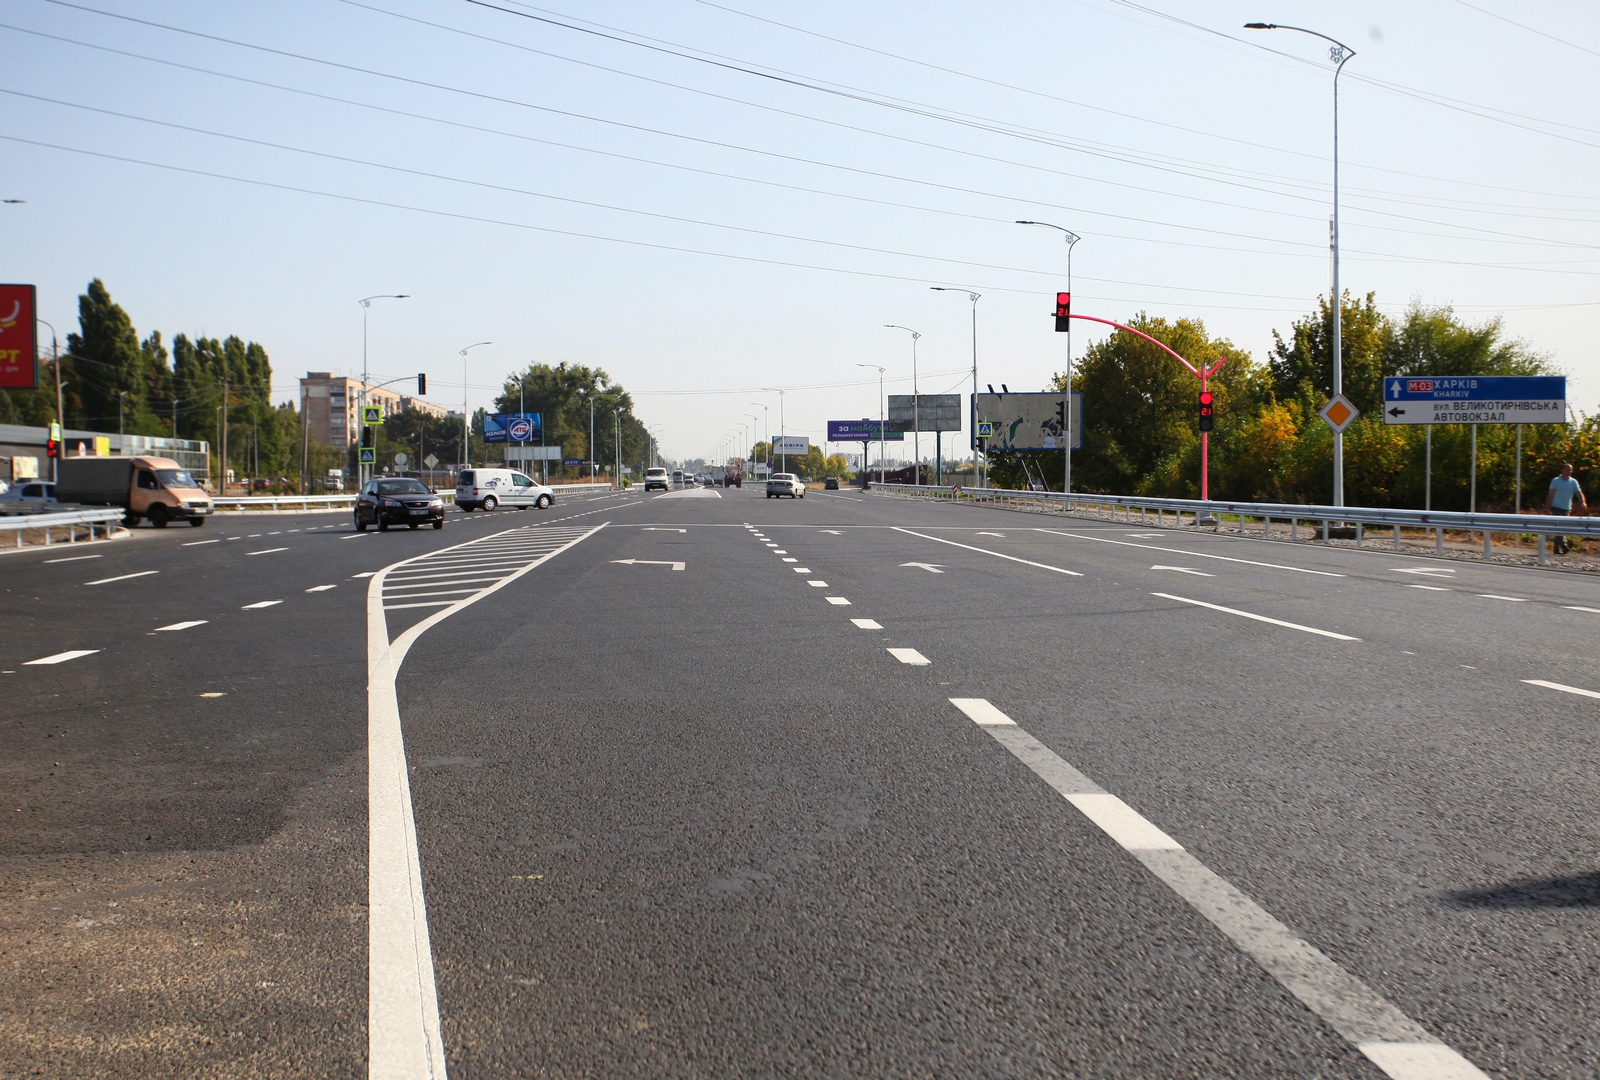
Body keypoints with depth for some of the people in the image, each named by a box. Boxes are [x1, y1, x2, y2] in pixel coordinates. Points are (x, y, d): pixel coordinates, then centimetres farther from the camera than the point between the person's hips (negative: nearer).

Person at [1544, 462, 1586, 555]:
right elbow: (1551, 495, -1)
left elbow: (1579, 493, -4)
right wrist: (1548, 507, -6)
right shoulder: (1555, 481, -1)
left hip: (1567, 509, 4)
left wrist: (1583, 503, -22)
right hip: (1557, 508, -4)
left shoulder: (1573, 482, 7)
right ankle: (1563, 546, -27)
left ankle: (1557, 549, 13)